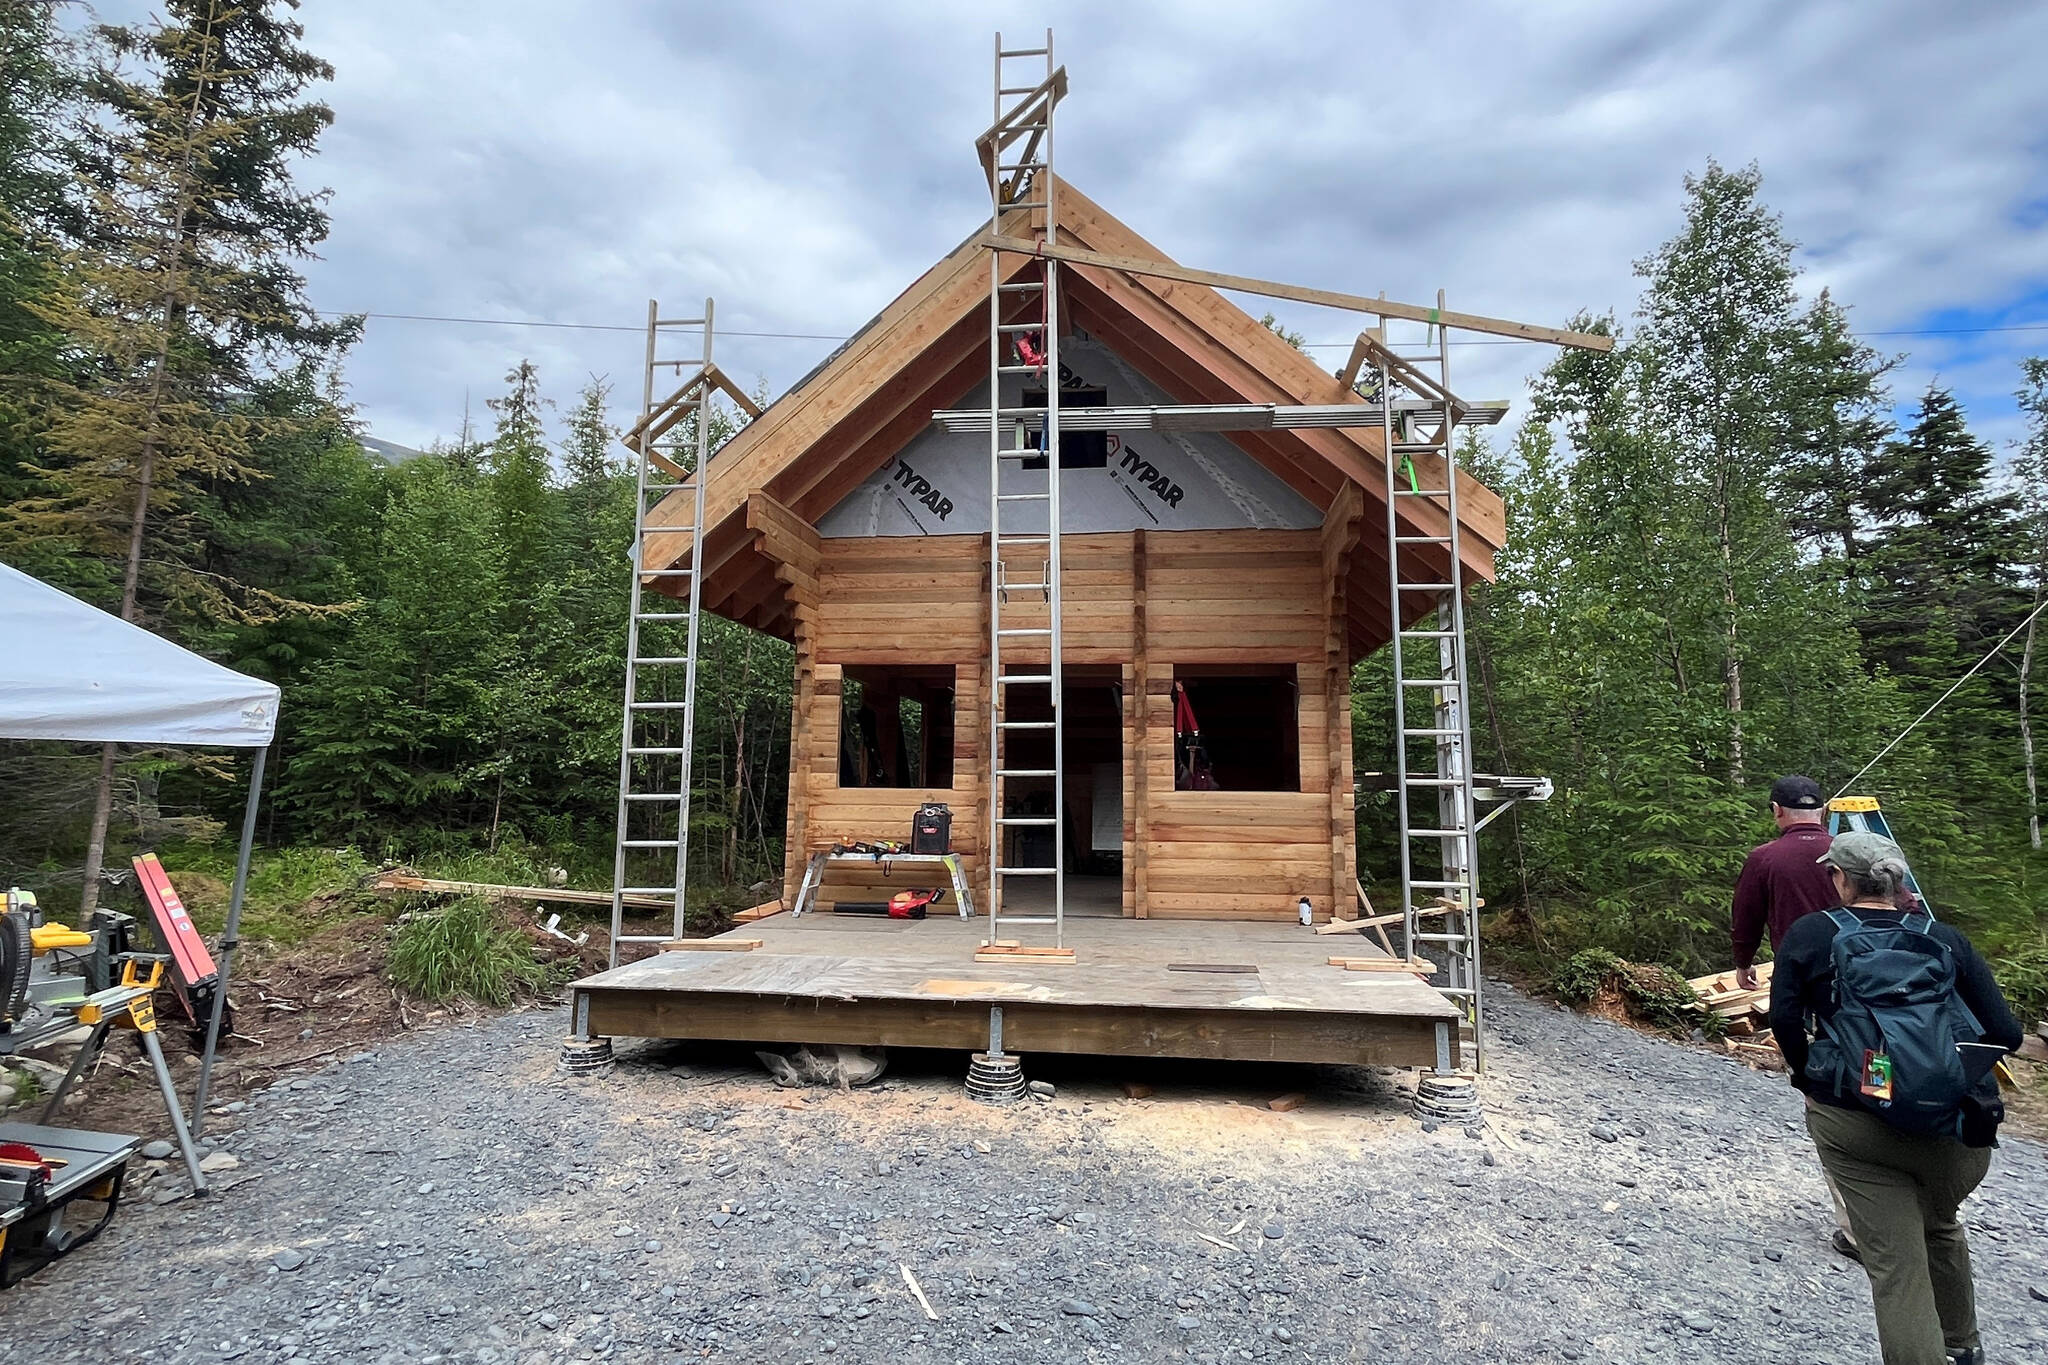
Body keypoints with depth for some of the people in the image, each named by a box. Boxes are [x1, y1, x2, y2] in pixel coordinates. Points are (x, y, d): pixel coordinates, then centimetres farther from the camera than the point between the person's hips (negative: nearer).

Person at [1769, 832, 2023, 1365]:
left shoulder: (1809, 935, -3)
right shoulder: (1946, 940, 2)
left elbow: (1784, 1017, -7)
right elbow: (2004, 1034, 0)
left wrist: (1810, 1077, 10)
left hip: (1851, 1124, -3)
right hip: (1954, 1129, 4)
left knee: (1895, 1264, 4)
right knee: (1940, 1226, 30)